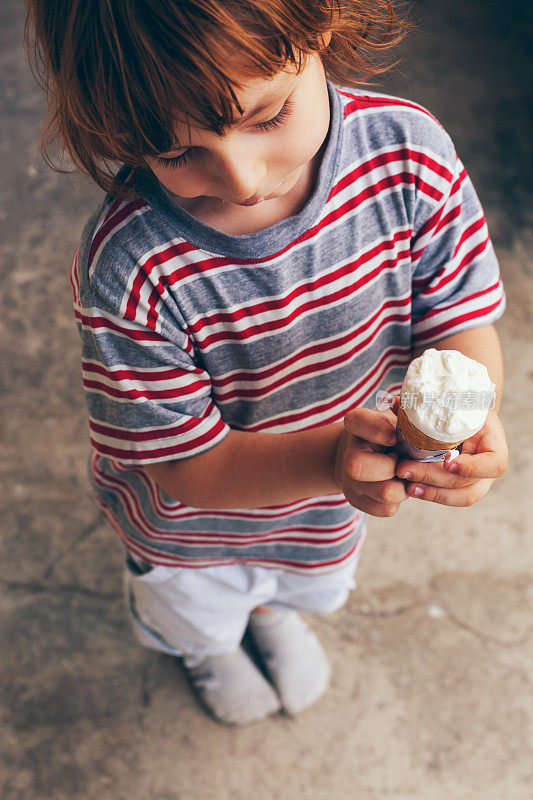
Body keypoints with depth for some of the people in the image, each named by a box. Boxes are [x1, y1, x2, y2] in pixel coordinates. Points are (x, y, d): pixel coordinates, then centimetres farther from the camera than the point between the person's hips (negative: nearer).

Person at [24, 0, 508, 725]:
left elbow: (461, 320, -19)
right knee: (198, 614, 35)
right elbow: (189, 464, -29)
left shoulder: (408, 153, -30)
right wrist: (331, 458, -48)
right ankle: (205, 644, 75)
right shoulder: (127, 269, -40)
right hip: (191, 532, -2)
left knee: (313, 581, 39)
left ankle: (274, 607, 79)